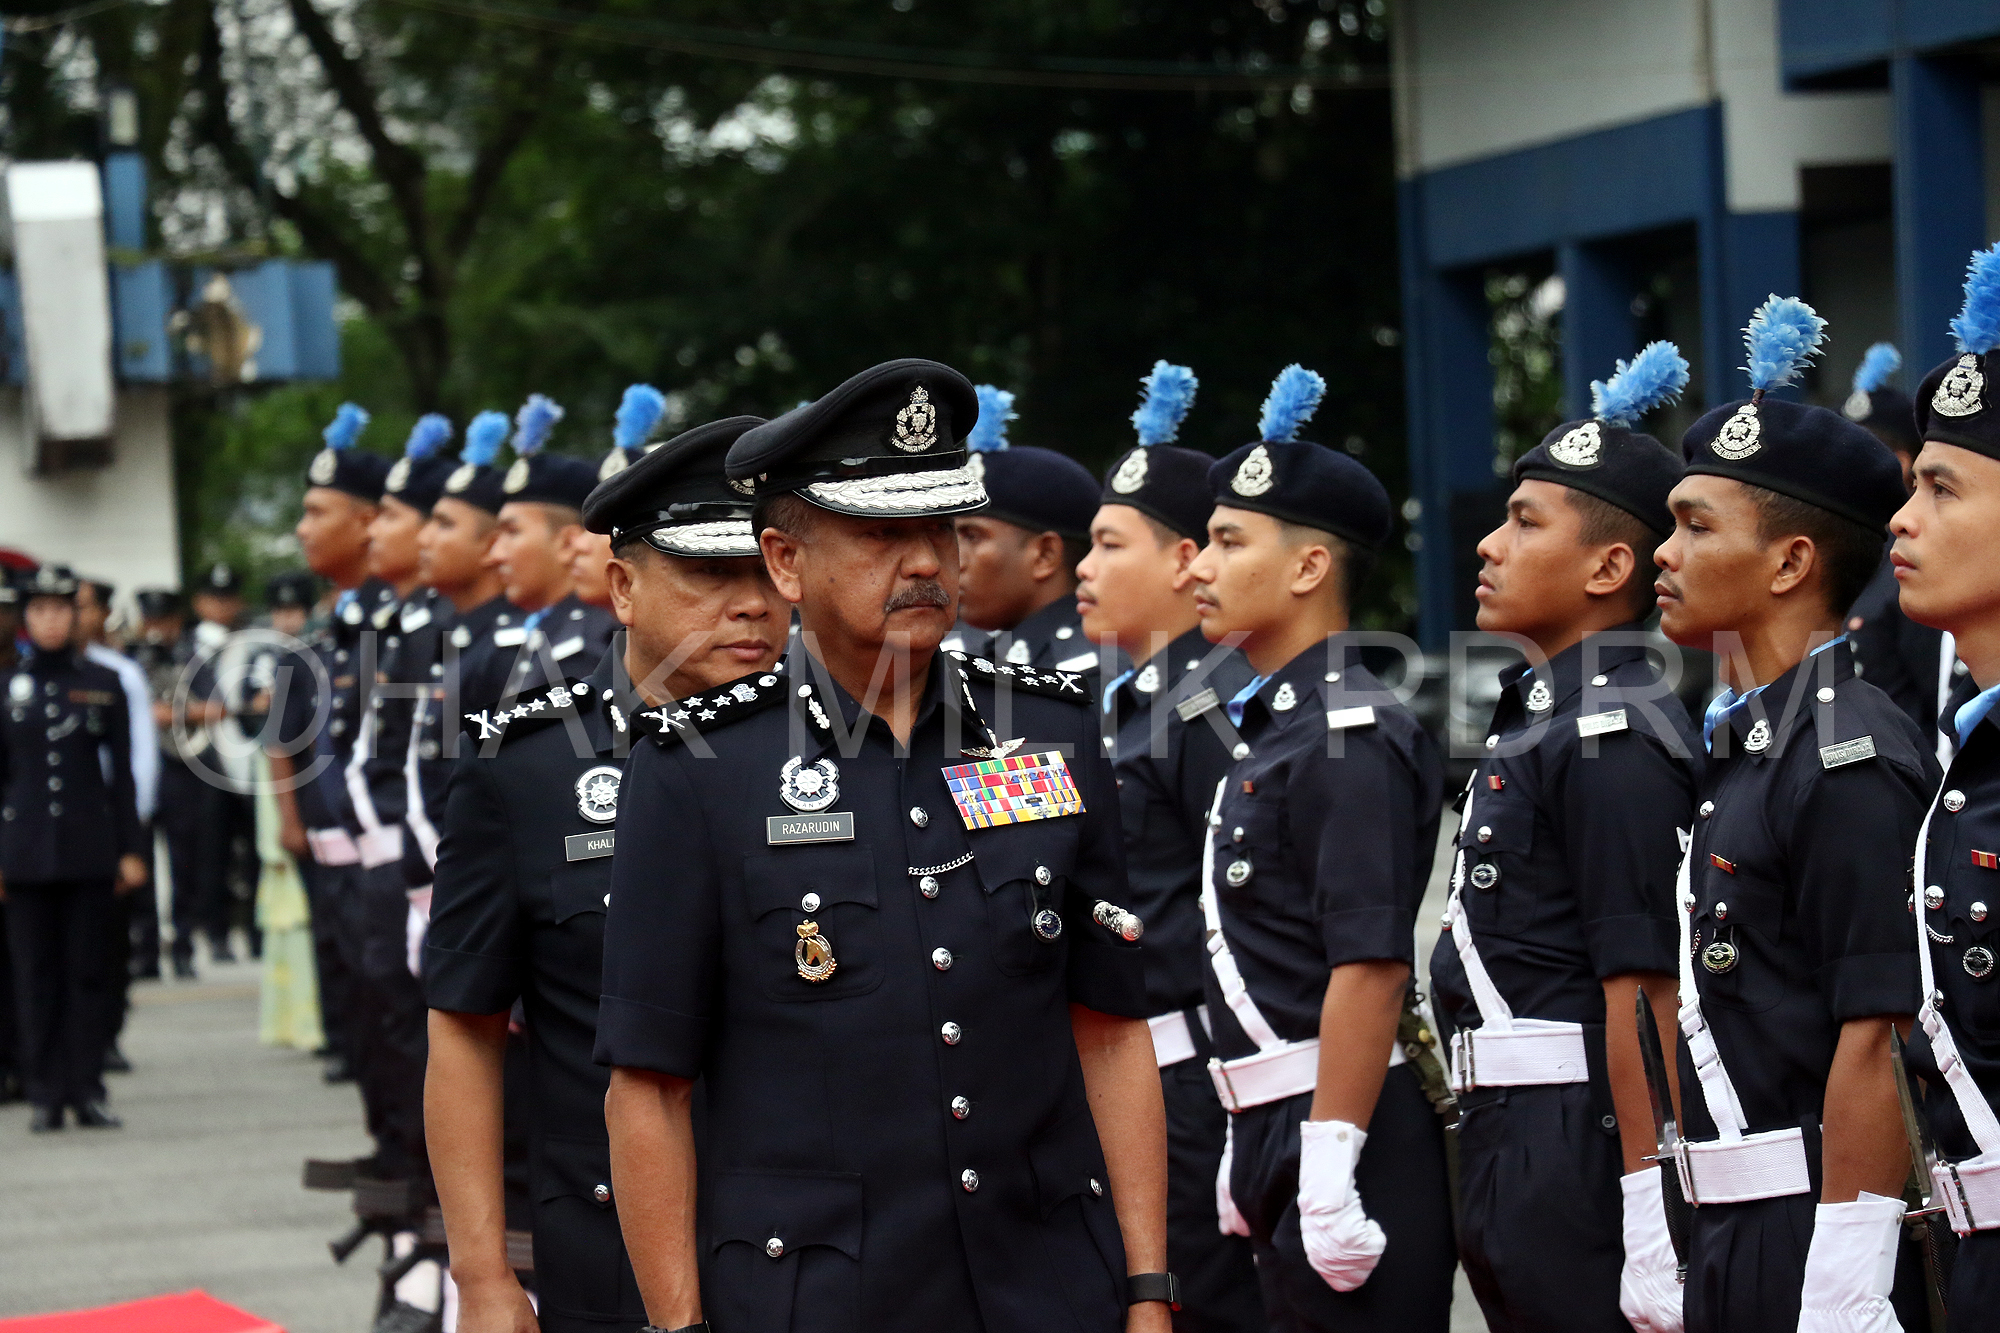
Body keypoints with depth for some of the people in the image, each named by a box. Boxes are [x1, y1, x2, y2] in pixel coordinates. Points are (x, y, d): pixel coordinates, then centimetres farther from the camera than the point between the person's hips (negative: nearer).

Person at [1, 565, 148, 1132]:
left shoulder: (103, 683, 5)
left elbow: (121, 770, 6)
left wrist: (131, 848, 1)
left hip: (89, 846, 0)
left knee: (87, 969, 1)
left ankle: (87, 1090, 6)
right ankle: (45, 1095, 6)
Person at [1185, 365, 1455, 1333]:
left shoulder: (1353, 740, -15)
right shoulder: (1275, 726, 15)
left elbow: (1370, 967, -22)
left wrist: (1328, 1172, -24)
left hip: (1351, 1143, -10)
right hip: (1280, 1131, 10)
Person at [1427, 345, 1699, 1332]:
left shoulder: (1616, 743, -16)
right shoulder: (1533, 715, 15)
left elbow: (1645, 994, -20)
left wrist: (1651, 1218, -23)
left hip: (1575, 1147, -10)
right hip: (1505, 1142, 10)